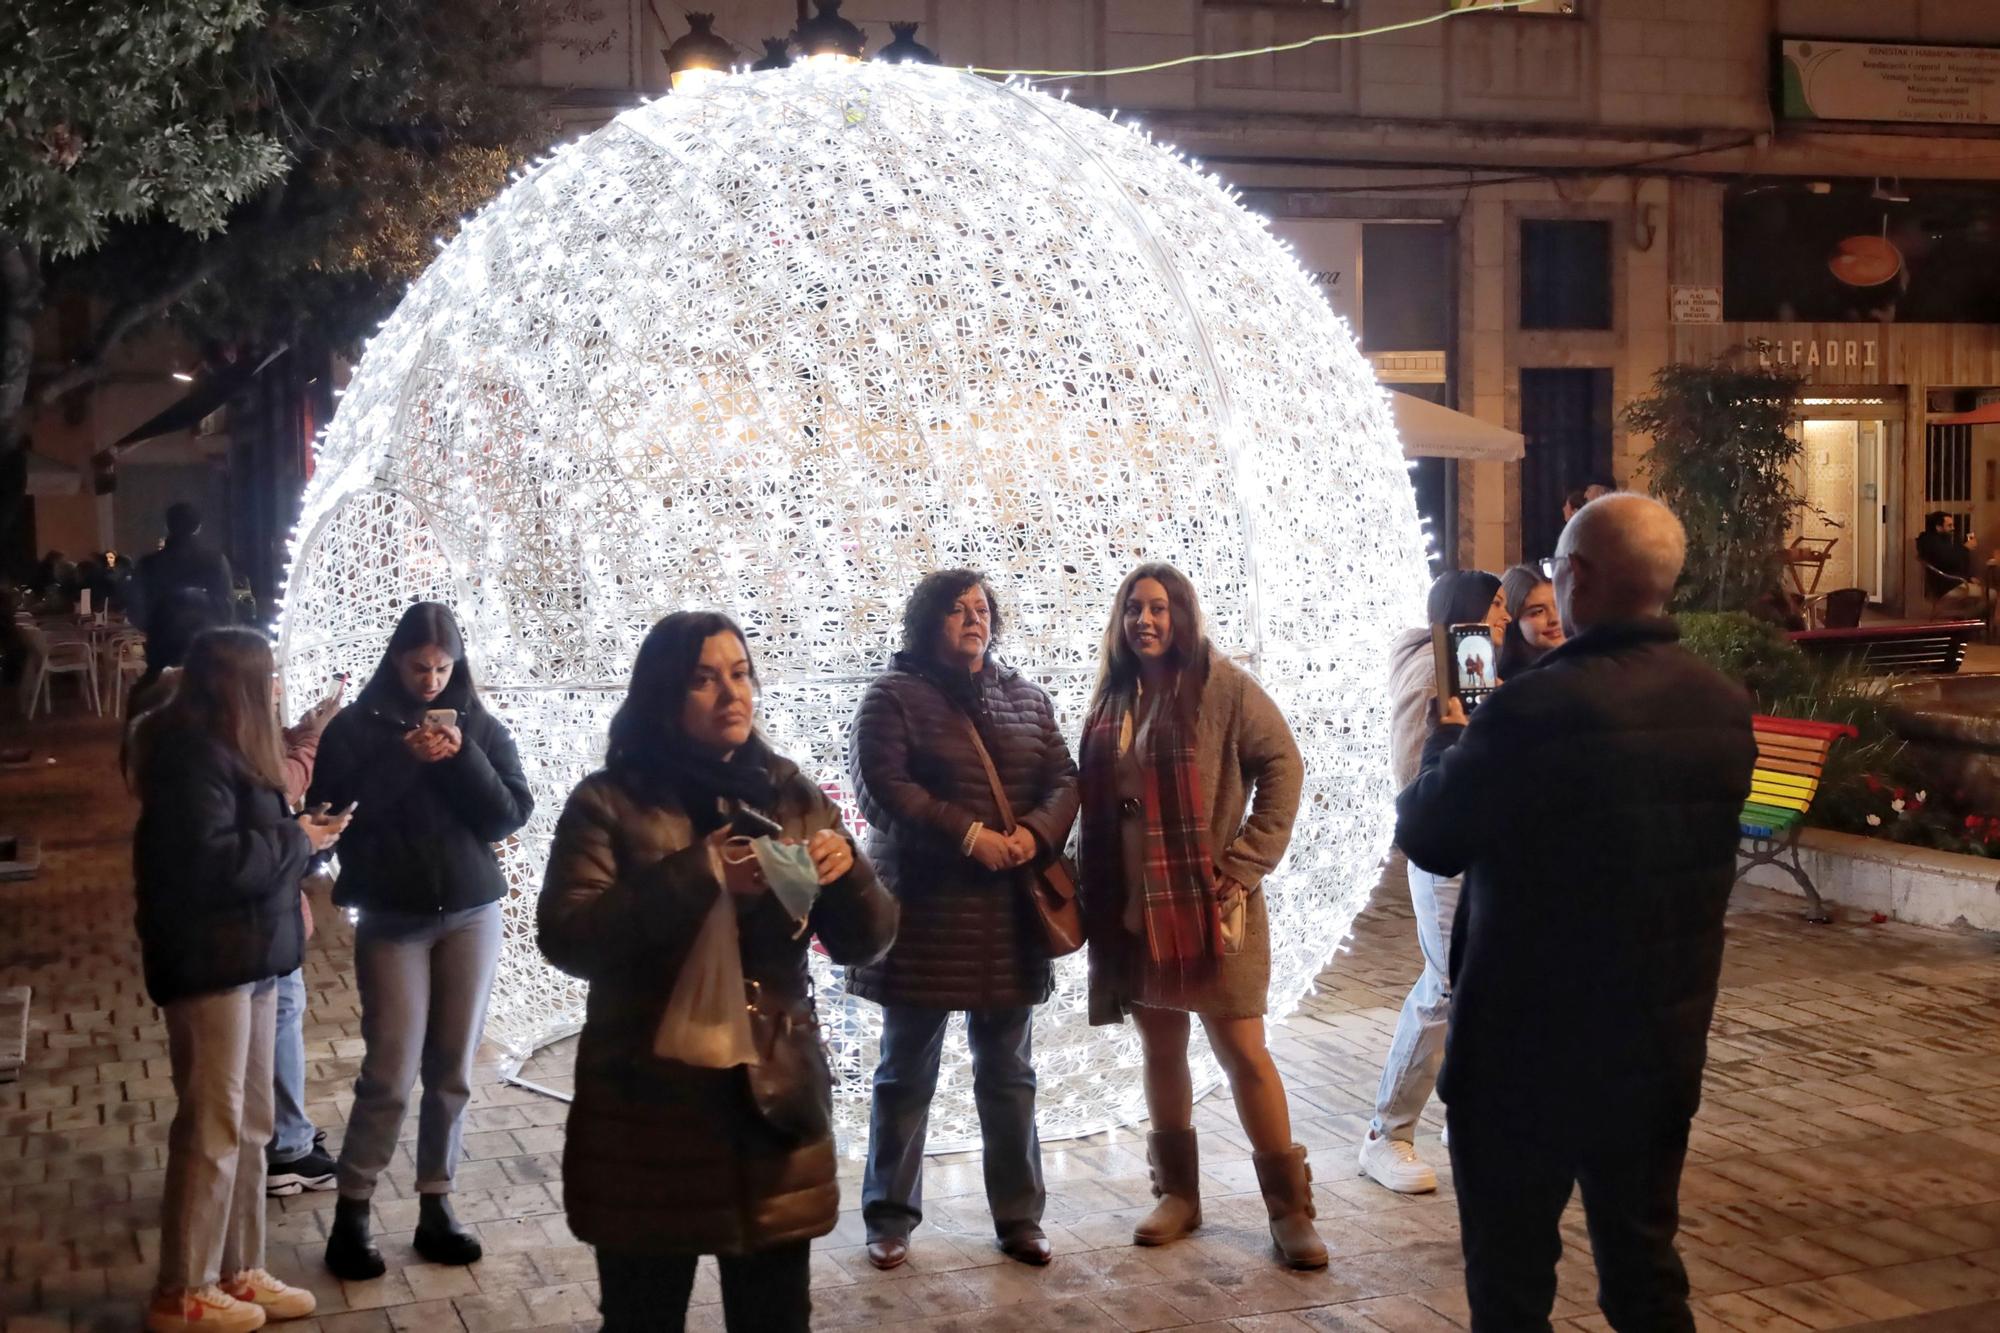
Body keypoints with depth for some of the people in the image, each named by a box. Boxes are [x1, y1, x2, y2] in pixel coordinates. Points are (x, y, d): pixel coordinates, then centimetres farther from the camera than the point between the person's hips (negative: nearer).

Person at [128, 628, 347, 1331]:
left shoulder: (222, 748, 15)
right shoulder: (194, 755, -17)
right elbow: (210, 859, -25)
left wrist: (297, 830, 0)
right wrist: (295, 840, -14)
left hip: (244, 957, 10)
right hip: (209, 963, -10)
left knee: (249, 1126, 13)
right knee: (212, 1130, -2)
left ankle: (237, 1272, 23)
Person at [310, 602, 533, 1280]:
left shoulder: (482, 728, 4)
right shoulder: (356, 726, -2)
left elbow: (512, 815, -3)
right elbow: (330, 811, -11)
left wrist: (461, 758, -16)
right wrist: (404, 759, -19)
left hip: (471, 913, 3)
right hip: (392, 918, -2)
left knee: (452, 1071, 6)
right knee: (390, 1075, -6)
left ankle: (436, 1204, 18)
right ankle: (351, 1211, 7)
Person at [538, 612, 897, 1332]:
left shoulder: (794, 795, 7)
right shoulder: (608, 802, -3)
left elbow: (861, 942, 7)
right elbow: (566, 939, -16)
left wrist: (846, 873, -15)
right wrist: (697, 876, -23)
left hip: (775, 1101, 3)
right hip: (648, 1108, -3)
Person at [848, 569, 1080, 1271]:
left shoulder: (1025, 696, 12)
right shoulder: (893, 696, -3)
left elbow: (1063, 779, 7)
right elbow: (882, 788, -15)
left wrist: (1037, 832, -14)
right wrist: (969, 834, -21)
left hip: (1010, 911, 4)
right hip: (923, 910, -4)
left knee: (1008, 1072, 12)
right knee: (907, 1072, 7)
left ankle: (1019, 1217, 22)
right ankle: (889, 1219, 19)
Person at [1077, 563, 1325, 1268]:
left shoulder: (1223, 686, -6)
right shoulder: (1112, 699, 10)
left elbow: (1283, 768, -9)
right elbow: (1097, 806, 14)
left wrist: (1245, 865, -12)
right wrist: (1098, 899, 7)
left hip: (1210, 903, -5)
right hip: (1133, 909, 5)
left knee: (1242, 1051, -4)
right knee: (1160, 1050, 12)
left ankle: (1289, 1207, 5)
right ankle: (1177, 1193, 24)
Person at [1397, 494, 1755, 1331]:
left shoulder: (1534, 709, -23)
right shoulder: (1724, 706, -1)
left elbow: (1427, 838, -10)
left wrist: (1450, 741, 10)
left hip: (1527, 1051, -6)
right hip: (1664, 1047, 6)